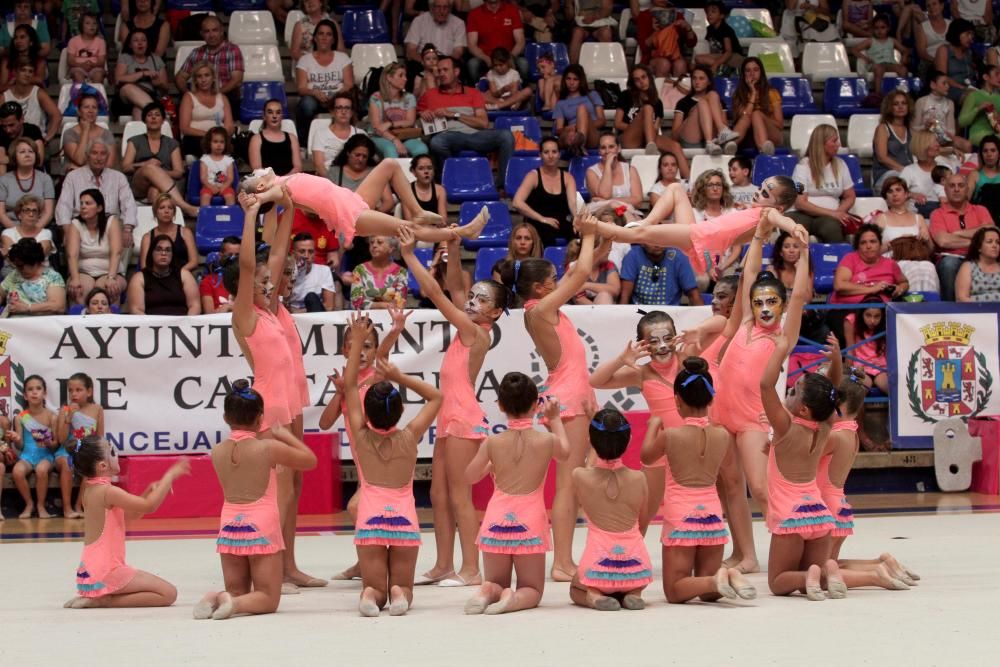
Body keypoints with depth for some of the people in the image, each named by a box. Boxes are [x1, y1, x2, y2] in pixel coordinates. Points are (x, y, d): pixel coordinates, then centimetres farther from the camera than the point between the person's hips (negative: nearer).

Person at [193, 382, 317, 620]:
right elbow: (310, 460, 5)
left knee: (237, 593, 16)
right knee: (268, 598, 3)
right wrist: (285, 435, 13)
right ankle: (234, 604, -27)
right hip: (261, 526, -4)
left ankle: (214, 599, -17)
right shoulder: (269, 448, -9)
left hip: (229, 526, 4)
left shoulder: (217, 452, 1)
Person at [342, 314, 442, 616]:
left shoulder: (362, 436, 1)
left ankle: (372, 595, -28)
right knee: (403, 588, 11)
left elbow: (349, 385, 9)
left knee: (375, 588, 6)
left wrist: (357, 342, 10)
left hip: (370, 519, 0)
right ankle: (398, 593, -22)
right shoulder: (409, 438, 0)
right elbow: (436, 397, 13)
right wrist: (400, 377, 3)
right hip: (404, 518, 0)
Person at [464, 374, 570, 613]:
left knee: (496, 584, 19)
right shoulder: (547, 441, -7)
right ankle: (514, 599, -22)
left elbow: (470, 477, 11)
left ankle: (488, 592, -17)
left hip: (496, 522, 1)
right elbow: (565, 454, 19)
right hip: (530, 523, -1)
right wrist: (555, 418, 29)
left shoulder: (491, 443, -5)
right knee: (532, 590, 13)